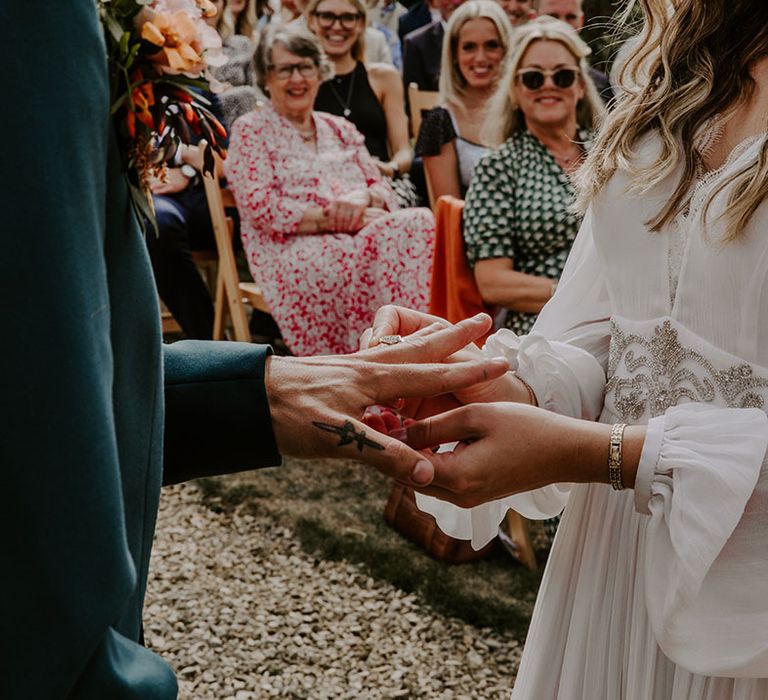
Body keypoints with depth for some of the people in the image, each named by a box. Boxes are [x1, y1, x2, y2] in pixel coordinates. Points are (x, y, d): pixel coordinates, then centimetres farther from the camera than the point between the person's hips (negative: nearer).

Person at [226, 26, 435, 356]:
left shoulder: (341, 130, 25)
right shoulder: (250, 131, 8)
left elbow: (384, 191, 17)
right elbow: (261, 208, -6)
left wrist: (362, 198, -9)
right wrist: (338, 219, -15)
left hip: (355, 241, 5)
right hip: (291, 252, -5)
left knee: (418, 223, -27)